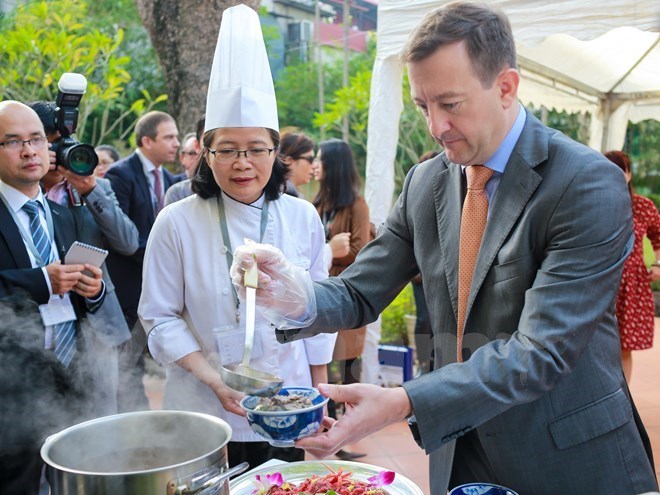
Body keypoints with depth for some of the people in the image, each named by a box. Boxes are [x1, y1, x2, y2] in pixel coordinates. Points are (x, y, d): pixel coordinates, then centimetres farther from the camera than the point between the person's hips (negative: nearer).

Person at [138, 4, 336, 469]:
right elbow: (160, 316, -5)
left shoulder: (302, 217, -4)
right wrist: (213, 378, -16)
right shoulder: (178, 223, -10)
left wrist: (320, 391, 8)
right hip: (205, 413, -1)